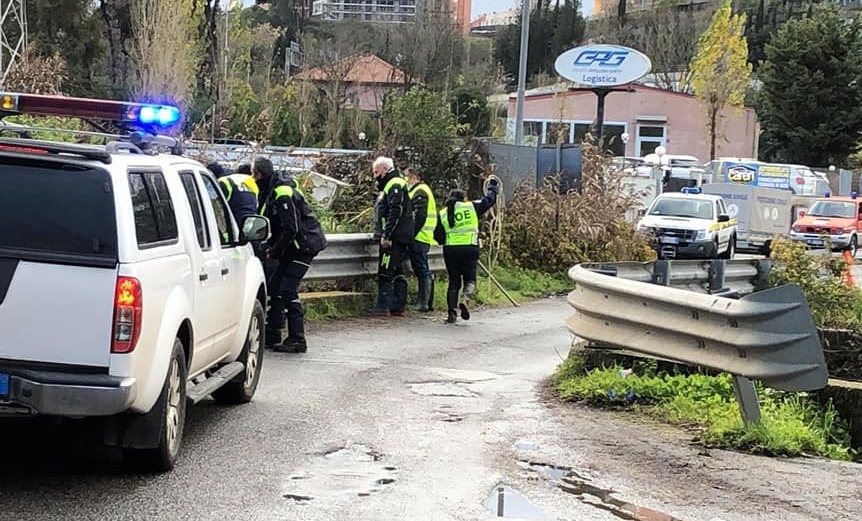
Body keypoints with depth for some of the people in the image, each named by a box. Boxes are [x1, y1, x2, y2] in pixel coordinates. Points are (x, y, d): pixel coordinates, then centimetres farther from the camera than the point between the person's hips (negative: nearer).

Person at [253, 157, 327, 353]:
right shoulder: (271, 191, 10)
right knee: (274, 285, 9)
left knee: (288, 289, -13)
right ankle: (272, 335, 15)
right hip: (293, 246, 10)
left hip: (304, 246, -10)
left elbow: (291, 229, -23)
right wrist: (270, 246, 4)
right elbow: (274, 224, 17)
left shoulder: (283, 194, -22)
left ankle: (297, 340, -10)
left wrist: (274, 251, -16)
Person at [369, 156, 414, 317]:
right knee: (398, 272, 11)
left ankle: (383, 307, -9)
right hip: (402, 237, 10)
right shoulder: (393, 185, 22)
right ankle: (398, 306, 14)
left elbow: (395, 212, -21)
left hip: (394, 237, -10)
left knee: (385, 272, -9)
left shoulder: (394, 185, -10)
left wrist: (386, 235, -23)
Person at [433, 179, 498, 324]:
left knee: (454, 281, 10)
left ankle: (452, 313, 3)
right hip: (470, 248, -2)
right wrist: (492, 187, 33)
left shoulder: (443, 213, 9)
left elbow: (438, 236, 5)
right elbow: (488, 200, 16)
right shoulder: (472, 207, 4)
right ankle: (465, 299, -23)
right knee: (470, 278, 8)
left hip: (450, 250, 2)